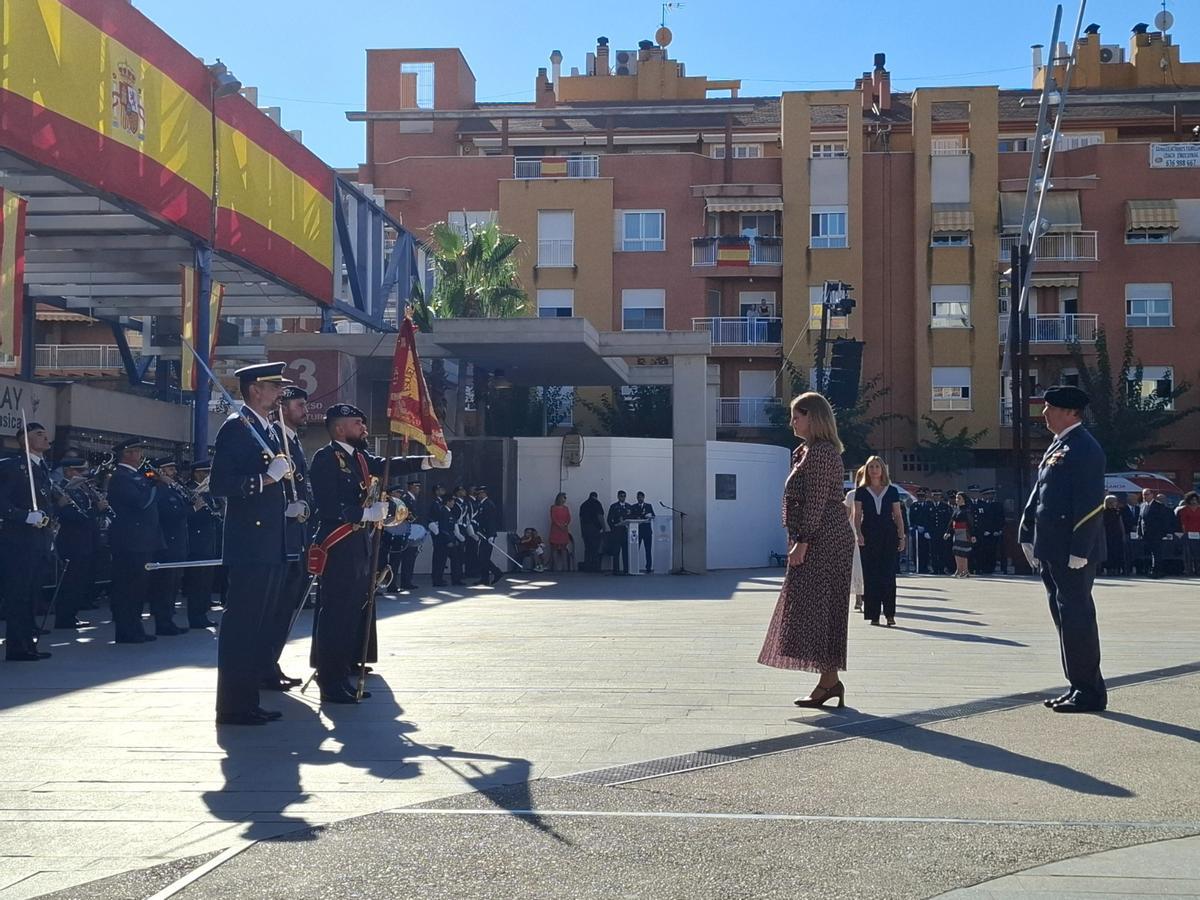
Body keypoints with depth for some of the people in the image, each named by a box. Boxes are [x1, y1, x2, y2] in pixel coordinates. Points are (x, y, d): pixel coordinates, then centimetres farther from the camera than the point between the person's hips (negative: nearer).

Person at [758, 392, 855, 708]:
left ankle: (830, 680, -8)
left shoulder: (820, 452, -13)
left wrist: (802, 542, -21)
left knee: (816, 606, -10)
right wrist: (798, 539, 20)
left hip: (821, 540, -11)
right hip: (825, 540, 11)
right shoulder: (809, 451, 20)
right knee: (821, 609, 10)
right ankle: (829, 681, 13)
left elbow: (816, 502, -19)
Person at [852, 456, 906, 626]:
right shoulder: (861, 492, 7)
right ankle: (873, 615, 2)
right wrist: (858, 533, -12)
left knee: (888, 575, -4)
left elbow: (898, 516, 9)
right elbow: (857, 515, 3)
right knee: (870, 575, -1)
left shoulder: (892, 491, 8)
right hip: (868, 535, 0)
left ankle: (889, 613, -1)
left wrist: (901, 536, 3)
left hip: (888, 535, 0)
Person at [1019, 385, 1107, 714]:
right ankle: (1079, 687, 21)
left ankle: (1090, 692, 2)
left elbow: (1090, 504, -18)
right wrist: (1028, 535, 14)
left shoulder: (1084, 449, -13)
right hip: (1051, 550, 10)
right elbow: (1038, 494, 19)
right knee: (1064, 618, 13)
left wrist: (1079, 551, -21)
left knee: (1076, 618, -5)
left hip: (1072, 552, -10)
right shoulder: (1057, 446, 17)